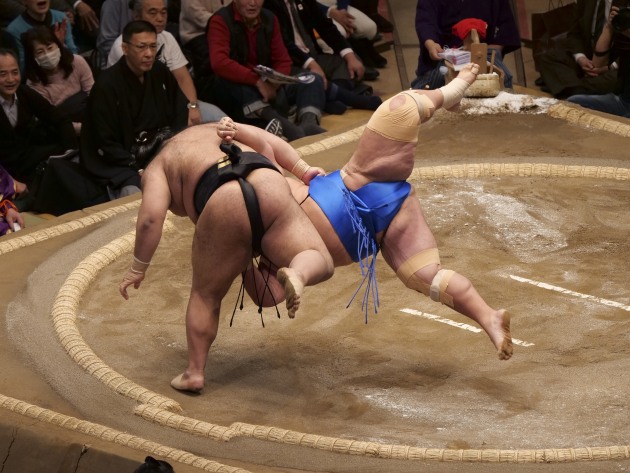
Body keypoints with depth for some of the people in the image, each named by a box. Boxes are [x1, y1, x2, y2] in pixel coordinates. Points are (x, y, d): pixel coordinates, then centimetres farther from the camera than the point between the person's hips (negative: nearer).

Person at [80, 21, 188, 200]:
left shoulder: (161, 73, 7)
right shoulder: (106, 86, -11)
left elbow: (180, 117, 12)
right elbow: (106, 144, -11)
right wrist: (140, 171, -19)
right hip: (122, 164, -6)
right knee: (135, 193, -34)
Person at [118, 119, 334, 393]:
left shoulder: (156, 168, 26)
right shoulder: (219, 128, 40)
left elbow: (150, 217, 9)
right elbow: (271, 144, 29)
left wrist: (139, 267, 16)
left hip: (224, 205, -2)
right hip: (268, 185, 2)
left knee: (206, 294, 17)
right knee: (319, 263, 12)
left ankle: (195, 371, 13)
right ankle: (296, 274, -20)